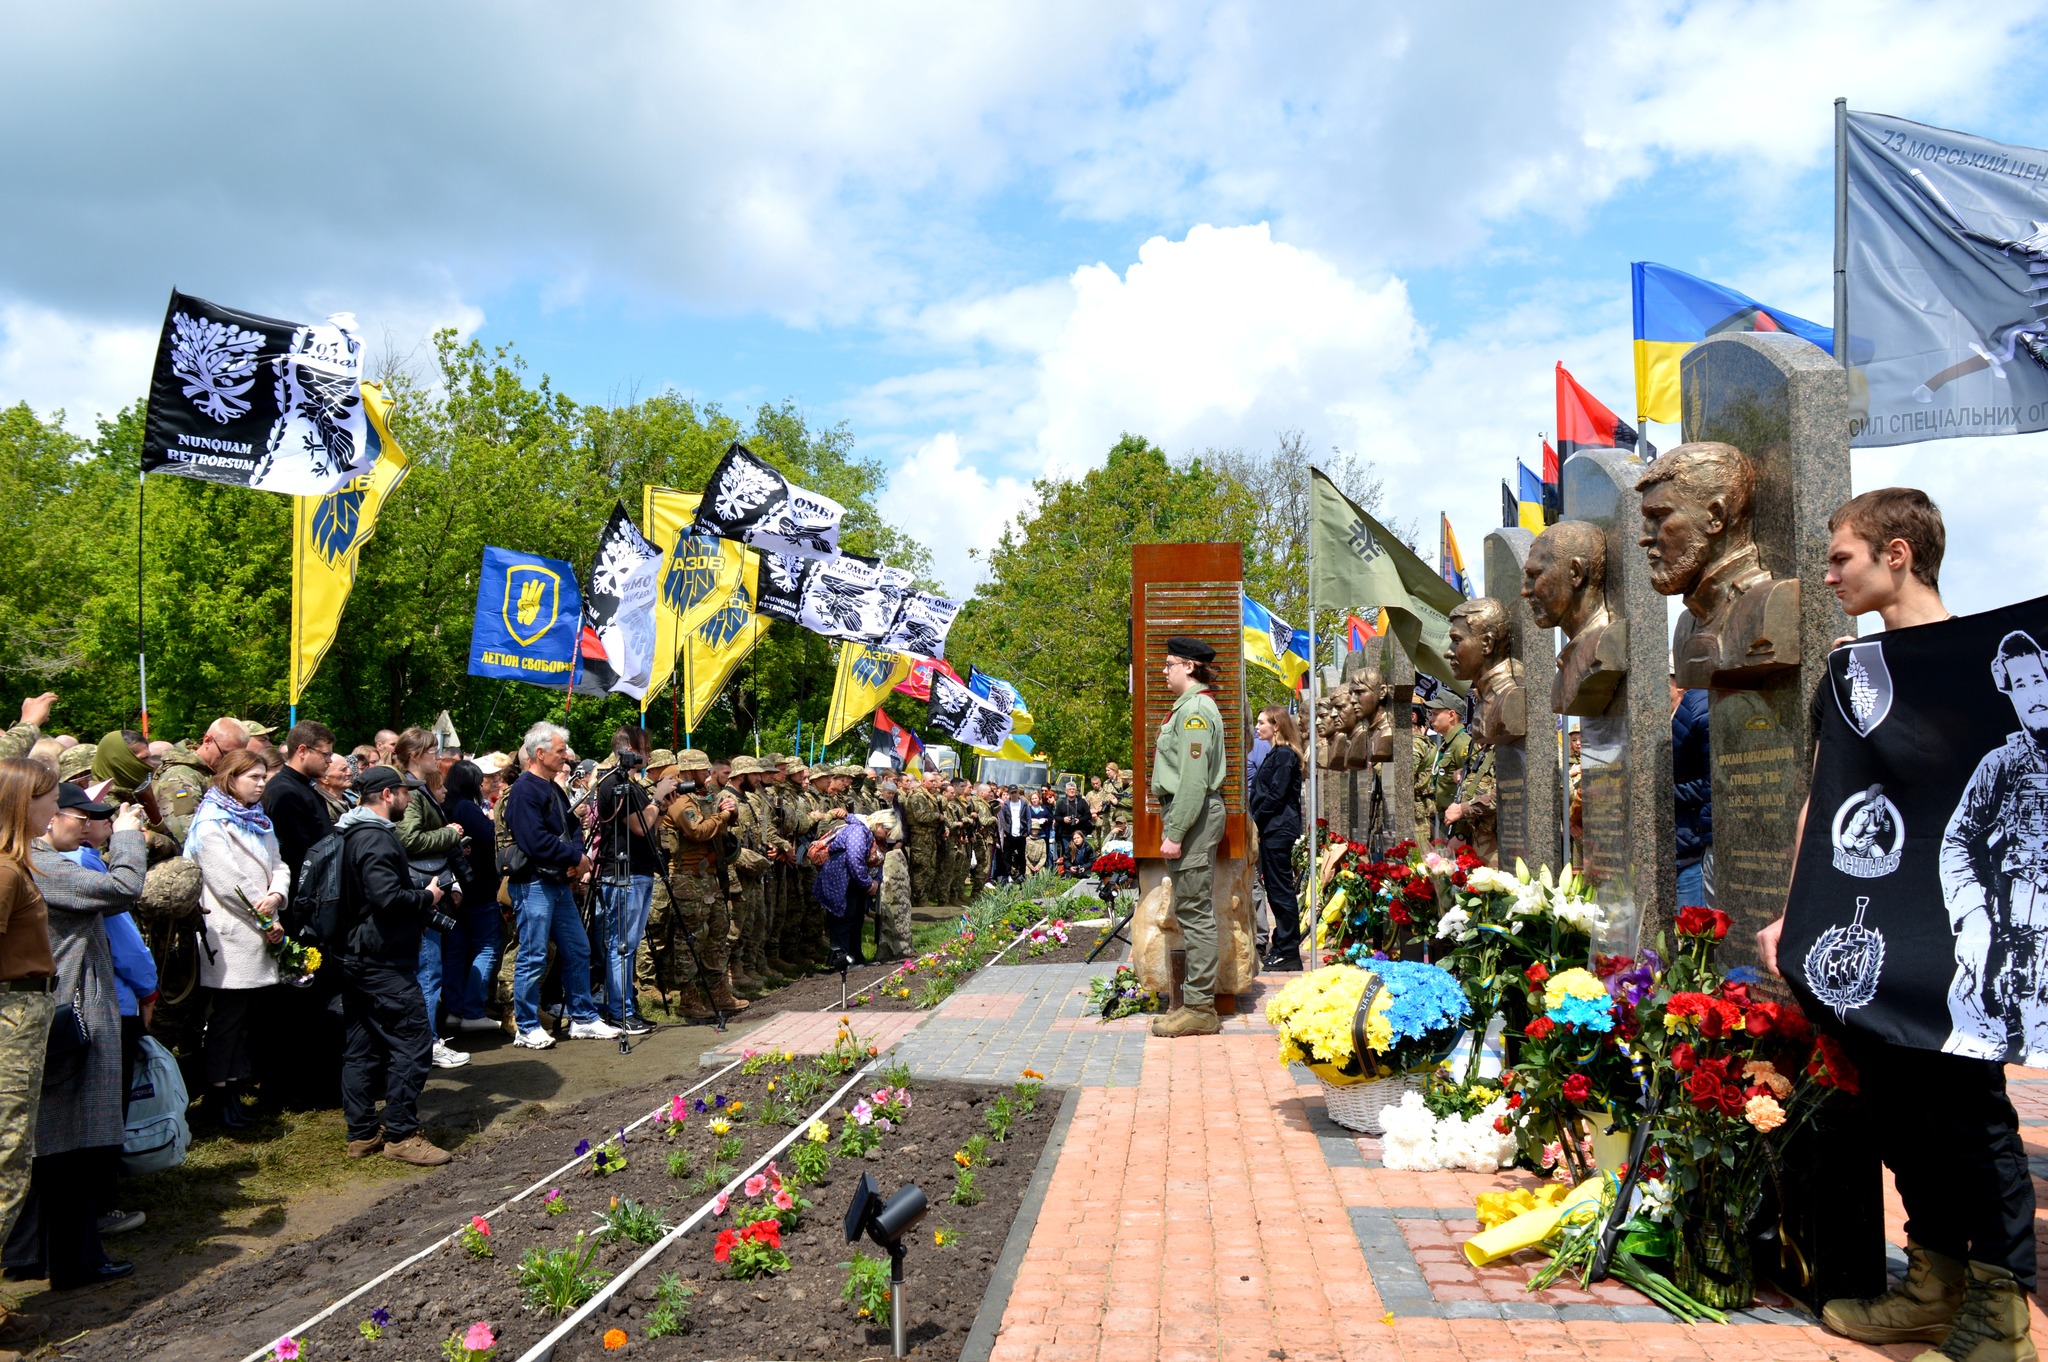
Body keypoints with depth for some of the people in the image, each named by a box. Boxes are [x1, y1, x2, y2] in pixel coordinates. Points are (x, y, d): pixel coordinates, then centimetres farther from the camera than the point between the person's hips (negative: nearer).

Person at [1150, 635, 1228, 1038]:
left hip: (1193, 816, -11)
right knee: (1190, 911, 14)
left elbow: (1194, 778, -22)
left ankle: (1200, 1009, -1)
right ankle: (1195, 1001, 22)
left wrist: (1175, 834, -22)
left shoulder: (1195, 709, -14)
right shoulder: (1190, 706, 18)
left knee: (1195, 912, -6)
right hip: (1188, 815, 11)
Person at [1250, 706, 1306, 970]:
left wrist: (1255, 822, -11)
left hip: (1278, 829, -10)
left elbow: (1275, 796, -17)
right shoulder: (1275, 754, 18)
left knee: (1281, 889, -6)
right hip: (1272, 830, 10)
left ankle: (1289, 953, -1)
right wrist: (1255, 823, 9)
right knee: (1275, 889, 12)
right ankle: (1281, 946, 19)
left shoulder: (1284, 755, -12)